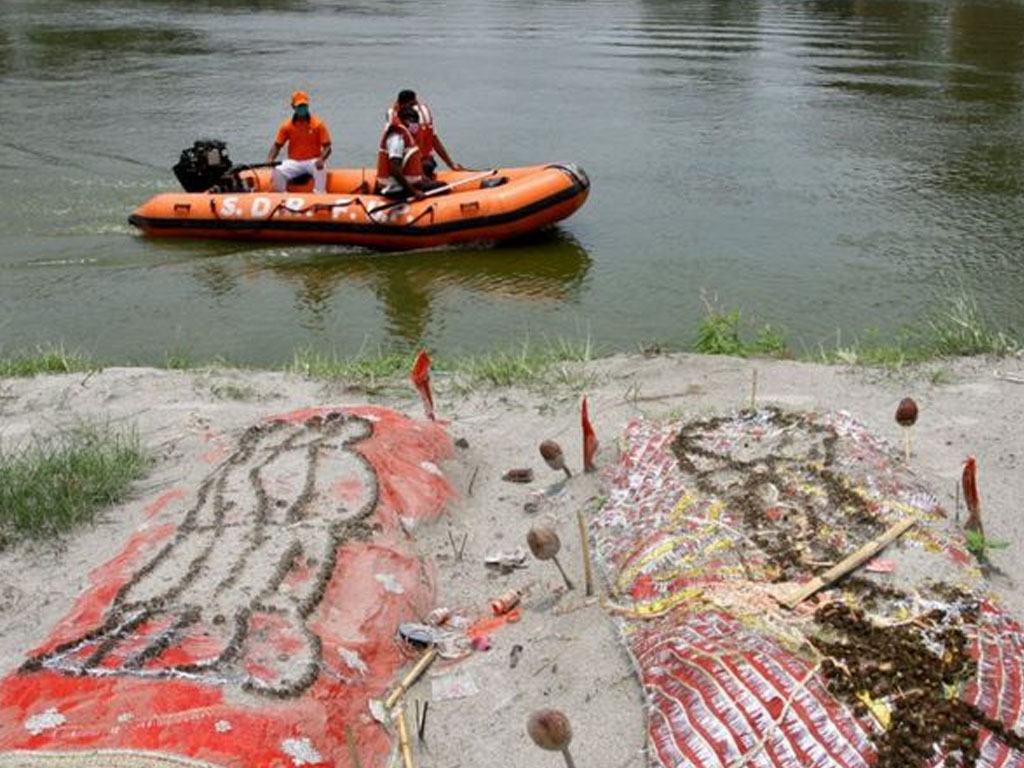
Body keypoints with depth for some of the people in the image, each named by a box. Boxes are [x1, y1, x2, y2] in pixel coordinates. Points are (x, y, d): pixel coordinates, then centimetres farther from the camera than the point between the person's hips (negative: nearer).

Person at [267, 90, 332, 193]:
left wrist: (321, 159, -28)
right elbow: (277, 145, 7)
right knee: (278, 172, -25)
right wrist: (270, 159, -14)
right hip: (294, 163, 2)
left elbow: (327, 147, -6)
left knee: (321, 168, -36)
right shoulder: (287, 126, 3)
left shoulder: (318, 124, -4)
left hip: (313, 161, -2)